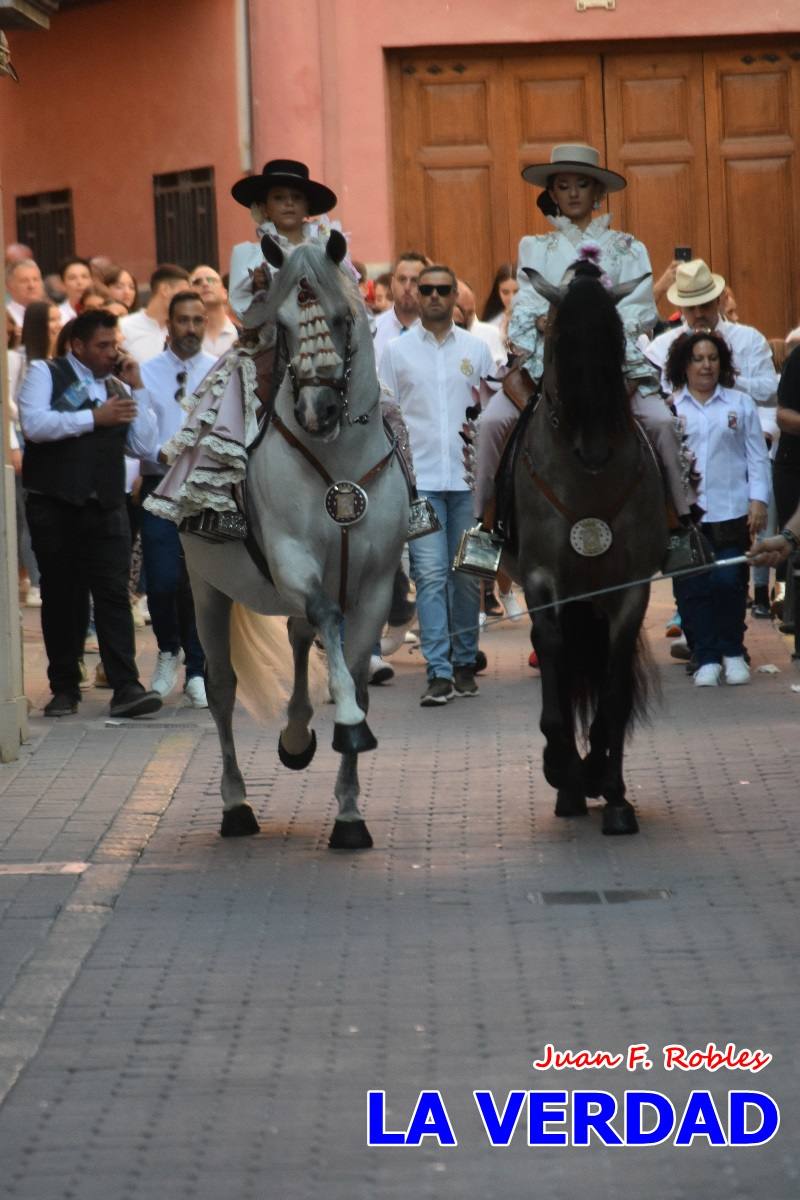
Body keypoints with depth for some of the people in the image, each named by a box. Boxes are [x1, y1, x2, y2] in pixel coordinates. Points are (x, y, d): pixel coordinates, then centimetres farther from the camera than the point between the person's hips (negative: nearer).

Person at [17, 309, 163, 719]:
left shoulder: (117, 388, 17)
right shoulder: (45, 374, 4)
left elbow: (145, 446, 8)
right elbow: (34, 424, -15)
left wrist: (136, 389, 2)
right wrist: (95, 417, -16)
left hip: (106, 508, 3)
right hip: (54, 506, -3)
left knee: (114, 595, -7)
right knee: (61, 597, 4)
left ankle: (126, 688, -12)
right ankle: (64, 688, 14)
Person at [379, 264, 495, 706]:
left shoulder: (476, 348, 9)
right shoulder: (396, 350, 6)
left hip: (468, 478, 2)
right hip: (420, 480, -2)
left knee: (467, 574, 7)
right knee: (430, 575, -9)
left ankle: (464, 663, 18)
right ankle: (439, 673, -12)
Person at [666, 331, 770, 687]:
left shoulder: (740, 404, 9)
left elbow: (757, 457, 9)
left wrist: (758, 500, 0)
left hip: (731, 511, 0)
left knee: (729, 583, -5)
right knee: (692, 588, -1)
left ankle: (733, 653, 13)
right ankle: (706, 659, 8)